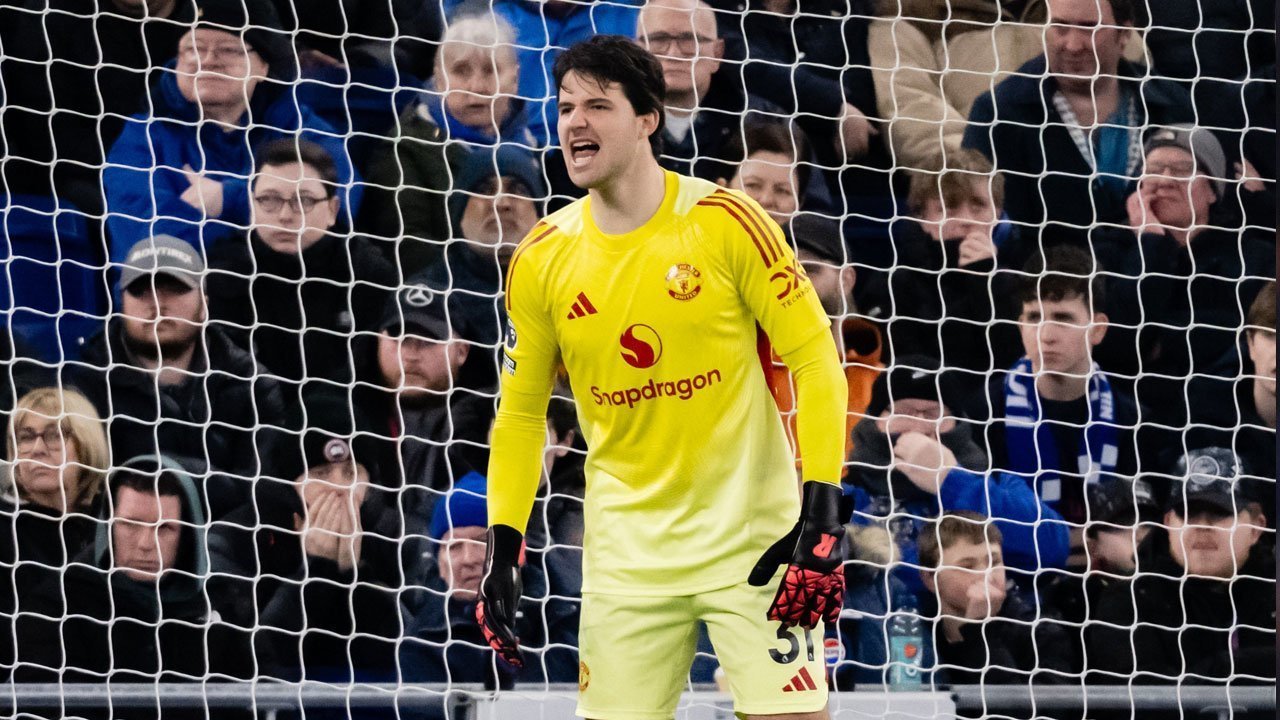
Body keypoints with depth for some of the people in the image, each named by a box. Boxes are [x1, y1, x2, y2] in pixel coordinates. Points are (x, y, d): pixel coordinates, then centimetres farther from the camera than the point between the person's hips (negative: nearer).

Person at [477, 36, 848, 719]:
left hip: (753, 533, -3)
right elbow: (520, 411, 11)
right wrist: (503, 546, 4)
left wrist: (821, 516, -15)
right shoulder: (541, 260, 1)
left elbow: (814, 360, -8)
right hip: (625, 552, 3)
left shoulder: (726, 223, -10)